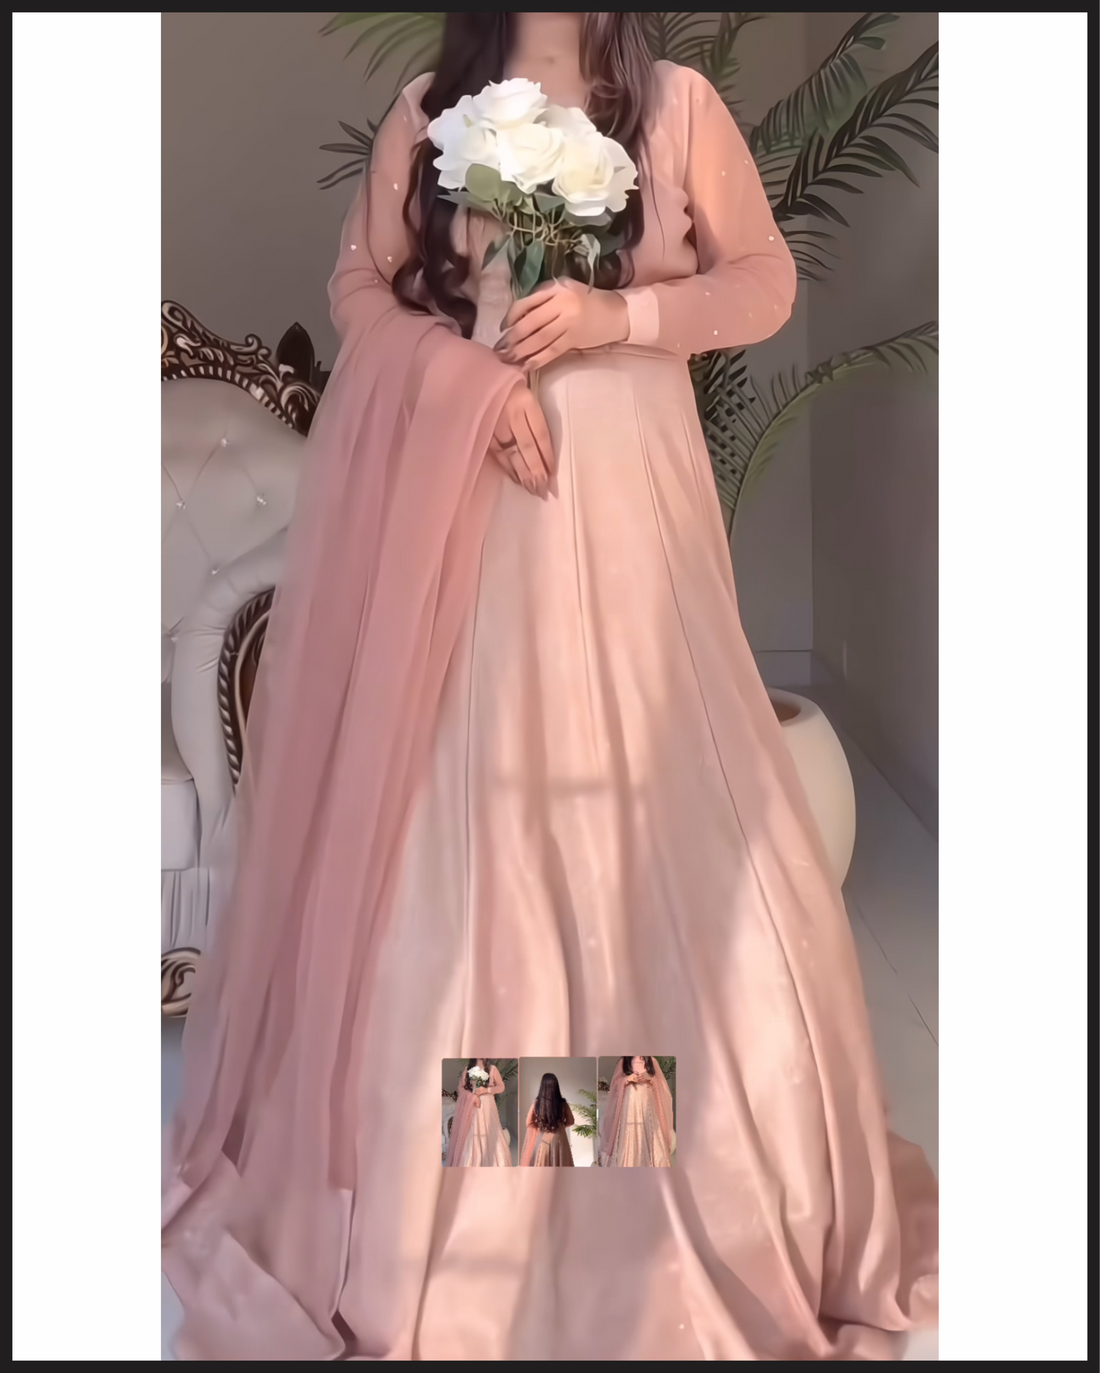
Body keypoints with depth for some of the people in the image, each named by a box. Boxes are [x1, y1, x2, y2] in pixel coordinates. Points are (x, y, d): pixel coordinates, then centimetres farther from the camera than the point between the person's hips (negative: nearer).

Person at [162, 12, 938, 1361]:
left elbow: (765, 279, 8)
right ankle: (442, 1152, 21)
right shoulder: (427, 111, 11)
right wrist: (471, 383, -10)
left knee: (644, 783, 2)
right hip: (459, 499, 1)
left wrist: (621, 315, -10)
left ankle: (705, 1133, 24)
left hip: (626, 501, 0)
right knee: (455, 790, 2)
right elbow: (361, 286, 8)